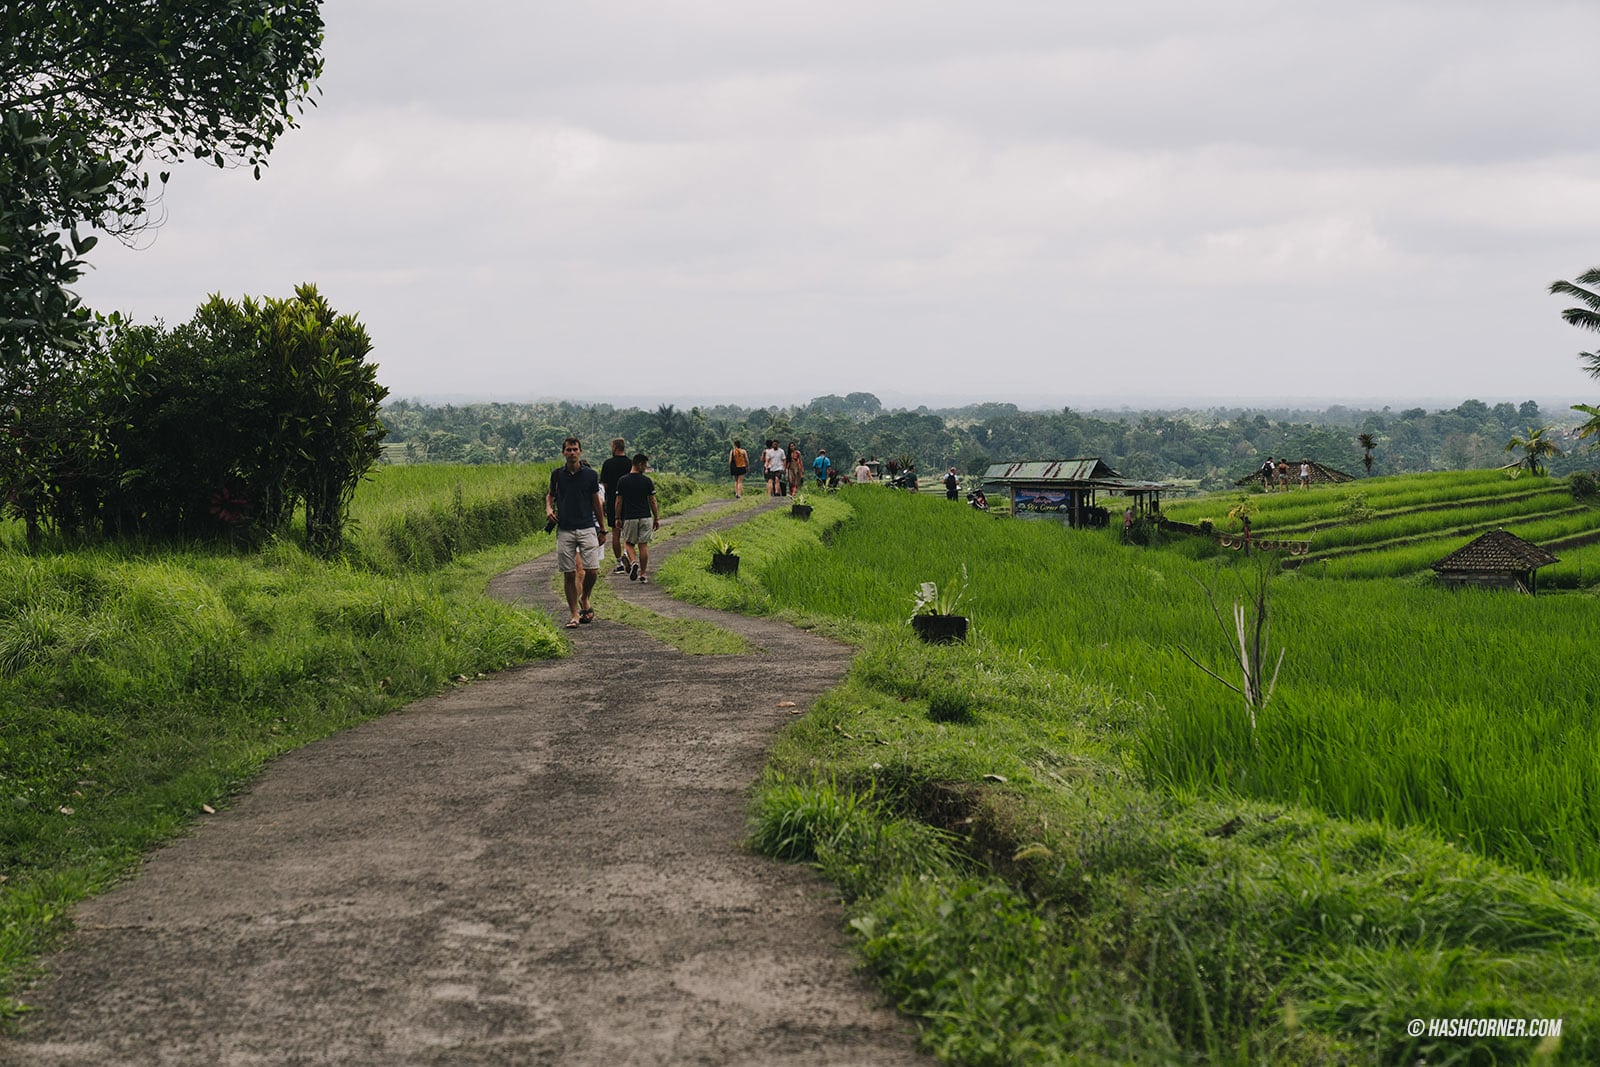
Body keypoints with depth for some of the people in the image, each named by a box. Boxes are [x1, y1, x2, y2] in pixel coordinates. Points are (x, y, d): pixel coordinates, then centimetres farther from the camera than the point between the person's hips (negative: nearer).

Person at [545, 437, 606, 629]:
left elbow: (596, 502, 9)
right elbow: (550, 495, 19)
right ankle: (574, 614, 9)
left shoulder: (591, 475, 2)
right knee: (569, 573, 1)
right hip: (564, 530, 1)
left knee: (592, 570, -8)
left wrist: (602, 529, 11)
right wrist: (548, 508, -3)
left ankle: (584, 598, 21)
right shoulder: (557, 474, 4)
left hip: (587, 528, -1)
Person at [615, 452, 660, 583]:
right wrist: (656, 518, 8)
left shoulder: (623, 481, -2)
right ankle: (643, 574, 8)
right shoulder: (647, 481, -4)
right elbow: (652, 502, 0)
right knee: (643, 545, 6)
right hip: (645, 517, 0)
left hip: (629, 518, 0)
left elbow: (619, 502, 0)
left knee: (629, 543, 15)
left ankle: (633, 562, -13)